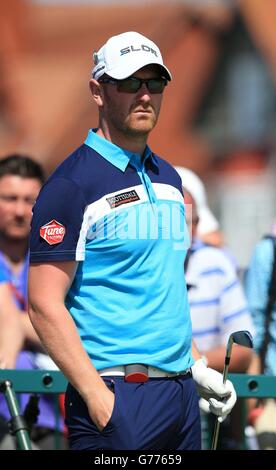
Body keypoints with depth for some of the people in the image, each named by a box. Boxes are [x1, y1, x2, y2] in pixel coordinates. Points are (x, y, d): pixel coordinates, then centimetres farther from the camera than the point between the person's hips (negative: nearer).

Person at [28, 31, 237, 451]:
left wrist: (196, 366, 16)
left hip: (181, 392, 7)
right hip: (117, 396, -7)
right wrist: (97, 397, -19)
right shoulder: (72, 184, -9)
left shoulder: (168, 179, 15)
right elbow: (45, 305, -14)